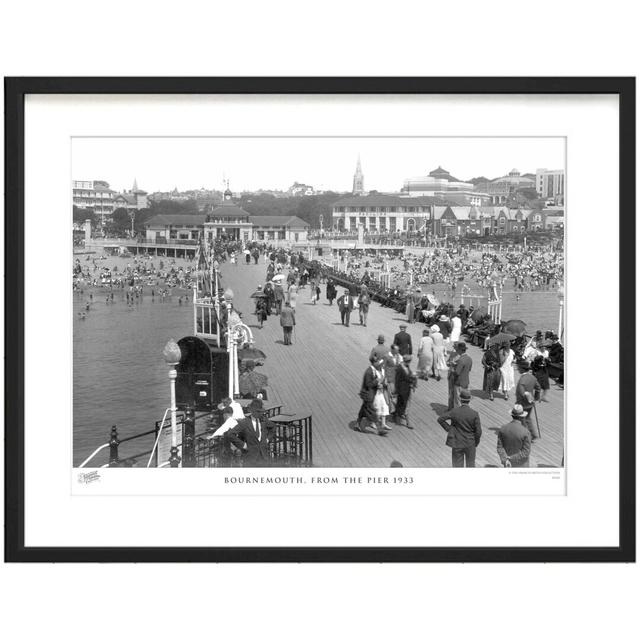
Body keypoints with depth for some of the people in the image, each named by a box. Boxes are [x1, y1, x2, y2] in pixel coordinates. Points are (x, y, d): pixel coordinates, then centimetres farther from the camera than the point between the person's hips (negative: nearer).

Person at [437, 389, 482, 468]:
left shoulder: (454, 411, -14)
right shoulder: (474, 414, -15)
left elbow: (440, 419, -14)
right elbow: (478, 431, -12)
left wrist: (449, 429, -4)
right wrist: (476, 442, 5)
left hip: (457, 443, 0)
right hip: (470, 444, 0)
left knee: (458, 465, 11)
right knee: (470, 464, 18)